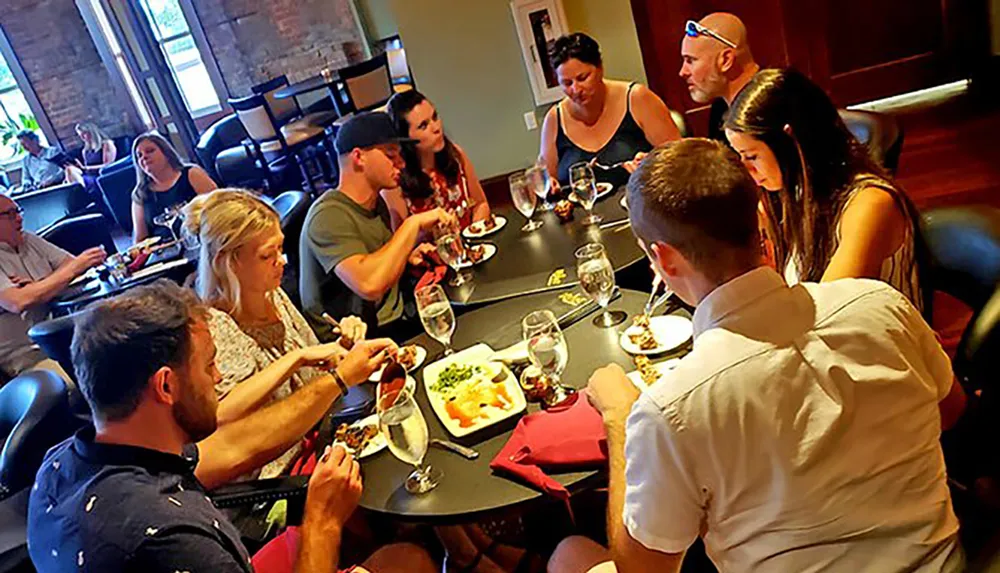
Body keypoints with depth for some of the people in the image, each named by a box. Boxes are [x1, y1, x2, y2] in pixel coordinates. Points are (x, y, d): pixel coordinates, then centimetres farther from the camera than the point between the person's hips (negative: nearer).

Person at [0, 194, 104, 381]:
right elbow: (19, 302, -24)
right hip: (27, 354, -6)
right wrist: (73, 268, -24)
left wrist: (39, 286, -9)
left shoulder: (29, 240, 12)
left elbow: (72, 264, 9)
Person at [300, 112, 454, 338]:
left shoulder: (377, 204, 10)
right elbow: (369, 285, -34)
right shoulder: (329, 215, -18)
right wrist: (414, 224, -25)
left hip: (393, 326, 9)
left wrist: (407, 258, 5)